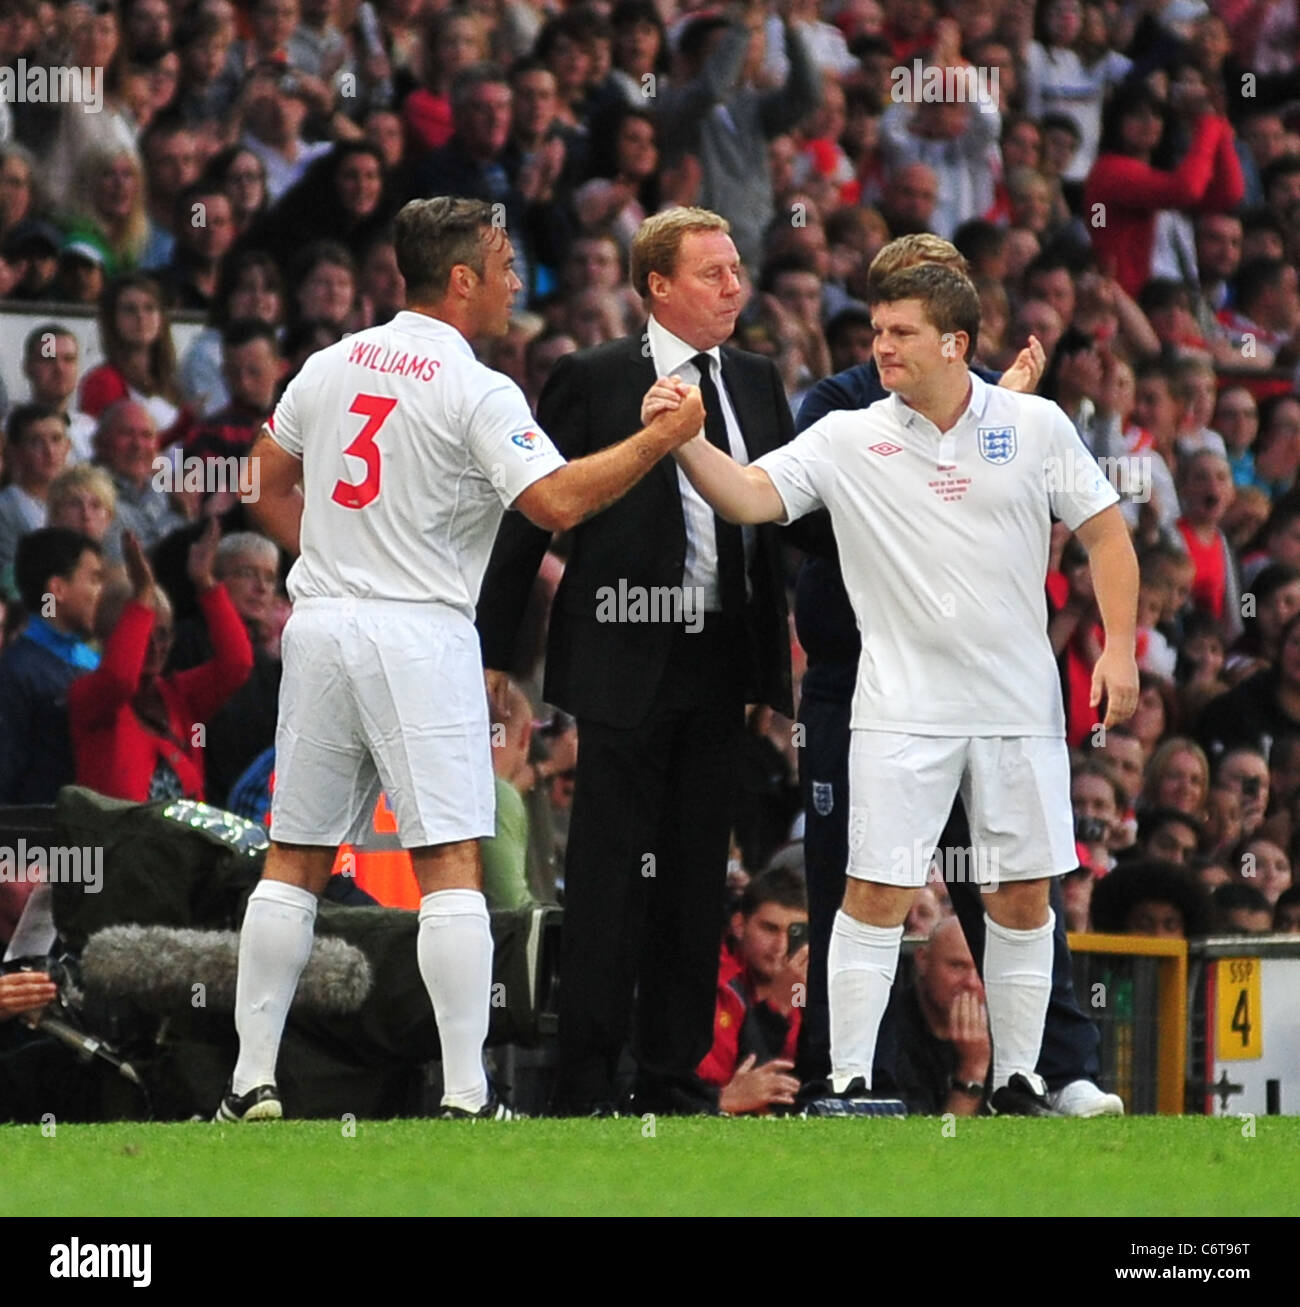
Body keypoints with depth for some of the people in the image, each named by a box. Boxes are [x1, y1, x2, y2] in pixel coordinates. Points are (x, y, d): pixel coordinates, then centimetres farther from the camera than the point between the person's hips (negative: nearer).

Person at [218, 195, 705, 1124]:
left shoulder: (330, 365, 10)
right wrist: (665, 436, -12)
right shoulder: (476, 393, -10)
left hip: (321, 626, 6)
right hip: (421, 635, -6)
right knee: (452, 865, -5)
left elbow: (272, 492, 19)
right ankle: (466, 1094, -9)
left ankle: (251, 1082, 9)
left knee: (295, 862, 10)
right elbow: (558, 501, -18)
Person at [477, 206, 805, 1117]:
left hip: (722, 661, 5)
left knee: (698, 872, 8)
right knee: (612, 873, -4)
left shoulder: (757, 382, 11)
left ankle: (674, 1076, 15)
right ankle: (587, 1087, 1)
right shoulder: (594, 381, -4)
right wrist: (497, 655, -6)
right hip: (628, 663, -5)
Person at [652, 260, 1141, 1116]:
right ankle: (850, 1082, -2)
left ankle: (1018, 1080, 16)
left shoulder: (1035, 427, 1)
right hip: (902, 712, -1)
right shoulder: (848, 441, -1)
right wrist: (684, 442, -26)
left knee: (1023, 896, 5)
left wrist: (1120, 646, -4)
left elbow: (1106, 533, 6)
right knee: (877, 894, -7)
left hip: (1019, 706, 1)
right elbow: (749, 497, -9)